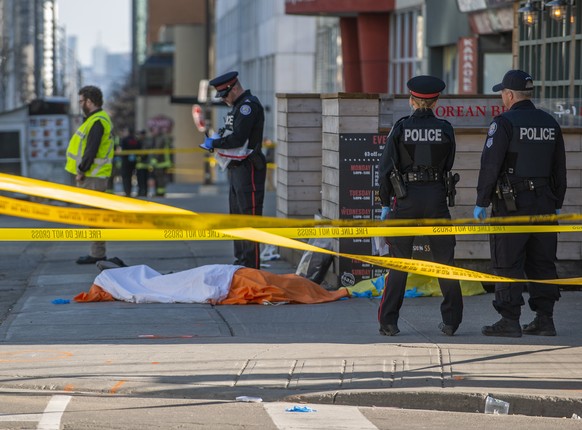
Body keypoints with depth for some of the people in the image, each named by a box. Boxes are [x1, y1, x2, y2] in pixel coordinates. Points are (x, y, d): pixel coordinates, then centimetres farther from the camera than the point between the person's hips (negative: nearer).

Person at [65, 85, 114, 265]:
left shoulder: (97, 122, -16)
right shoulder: (96, 119, 17)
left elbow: (91, 150, -22)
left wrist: (82, 171, -15)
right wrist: (82, 171, 15)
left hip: (92, 177, -10)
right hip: (92, 176, 10)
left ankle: (97, 254, -5)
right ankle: (97, 253, 18)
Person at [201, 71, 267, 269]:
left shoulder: (249, 105, -15)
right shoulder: (237, 106, 18)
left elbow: (238, 138, -22)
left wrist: (215, 143, -11)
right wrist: (216, 139, 7)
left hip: (248, 169, -11)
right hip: (236, 168, 11)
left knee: (249, 215, -10)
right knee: (236, 215, 15)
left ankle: (251, 266, -11)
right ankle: (240, 262, 23)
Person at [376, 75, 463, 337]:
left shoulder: (401, 128, -4)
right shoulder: (445, 129, -1)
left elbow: (386, 168, -4)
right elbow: (448, 165, 8)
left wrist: (385, 204, 4)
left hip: (406, 197, -1)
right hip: (436, 197, 1)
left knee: (399, 262, 5)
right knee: (445, 260, 9)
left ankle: (388, 322, 2)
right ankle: (451, 321, 9)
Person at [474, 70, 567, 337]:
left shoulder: (504, 123, -9)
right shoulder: (550, 124, 11)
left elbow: (490, 165, -12)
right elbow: (559, 169, 14)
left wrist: (481, 203, -6)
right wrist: (557, 204, 21)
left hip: (511, 204, -6)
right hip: (544, 202, 6)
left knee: (508, 264, -3)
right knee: (542, 263, 9)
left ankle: (509, 320, -5)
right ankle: (544, 319, 9)